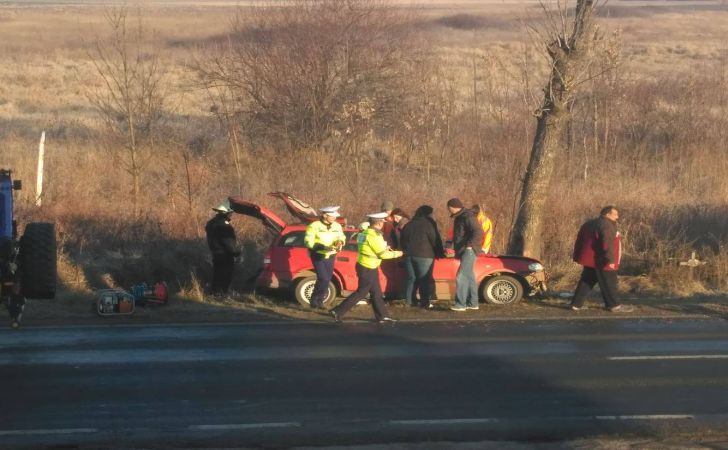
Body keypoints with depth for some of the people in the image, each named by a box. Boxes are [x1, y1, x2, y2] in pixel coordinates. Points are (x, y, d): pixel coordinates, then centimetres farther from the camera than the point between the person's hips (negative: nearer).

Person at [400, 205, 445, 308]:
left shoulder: (409, 225, 13)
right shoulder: (429, 224, -7)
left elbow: (403, 240, 17)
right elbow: (435, 240, -5)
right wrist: (440, 253, 6)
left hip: (409, 254, 6)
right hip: (424, 256, -6)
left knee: (412, 278, 12)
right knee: (425, 279, -3)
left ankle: (411, 300, 10)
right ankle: (425, 302, -7)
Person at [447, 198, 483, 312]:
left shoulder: (467, 217, -15)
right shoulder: (459, 217, 18)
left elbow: (478, 232, -24)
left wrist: (470, 245, -27)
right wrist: (457, 250, 18)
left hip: (469, 251, -11)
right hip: (463, 251, 11)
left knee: (461, 277, -16)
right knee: (469, 277, 13)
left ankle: (460, 303, -18)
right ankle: (472, 303, 18)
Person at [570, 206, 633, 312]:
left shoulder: (589, 224, 16)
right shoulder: (606, 225, -14)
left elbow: (580, 240, 19)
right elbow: (607, 243, -25)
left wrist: (577, 256, 23)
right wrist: (610, 259, -28)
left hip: (590, 260, 9)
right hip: (601, 261, -9)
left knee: (586, 281, 13)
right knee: (608, 283, -1)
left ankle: (576, 304, 13)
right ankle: (614, 305, 4)